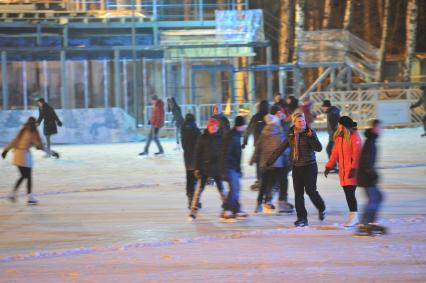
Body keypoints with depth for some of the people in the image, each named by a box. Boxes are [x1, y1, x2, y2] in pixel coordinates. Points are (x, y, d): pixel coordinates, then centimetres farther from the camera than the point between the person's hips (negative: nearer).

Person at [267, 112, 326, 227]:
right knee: (298, 193, 1)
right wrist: (270, 161, 16)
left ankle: (321, 209, 23)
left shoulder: (310, 132, -6)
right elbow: (280, 149, 14)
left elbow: (319, 148, -15)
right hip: (296, 167, 4)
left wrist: (311, 137, -28)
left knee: (310, 190, -6)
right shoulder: (291, 135, 6)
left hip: (309, 166, -4)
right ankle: (302, 218, 5)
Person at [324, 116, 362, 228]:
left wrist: (353, 168, -26)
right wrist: (329, 167, 9)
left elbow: (357, 154, -18)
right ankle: (352, 217, 16)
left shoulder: (354, 137, -12)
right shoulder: (339, 137, 12)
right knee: (347, 193, 8)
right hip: (343, 171, 7)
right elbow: (335, 153, 14)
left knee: (350, 193, -10)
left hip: (352, 171, -7)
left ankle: (354, 217, -4)